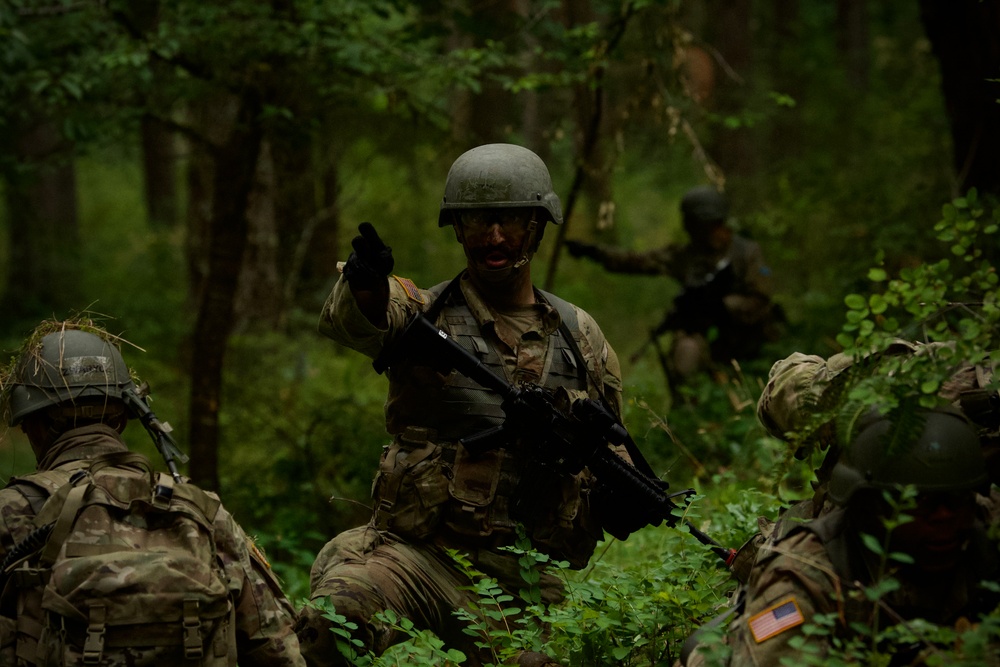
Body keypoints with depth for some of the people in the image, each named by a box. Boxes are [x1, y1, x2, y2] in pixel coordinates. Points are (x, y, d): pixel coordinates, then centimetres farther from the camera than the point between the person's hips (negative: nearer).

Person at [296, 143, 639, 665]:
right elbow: (356, 322, -22)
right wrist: (366, 284, -47)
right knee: (332, 620, -31)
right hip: (420, 555, -3)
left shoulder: (579, 336, 13)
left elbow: (609, 446, 24)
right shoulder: (422, 312, 2)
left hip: (526, 581, 3)